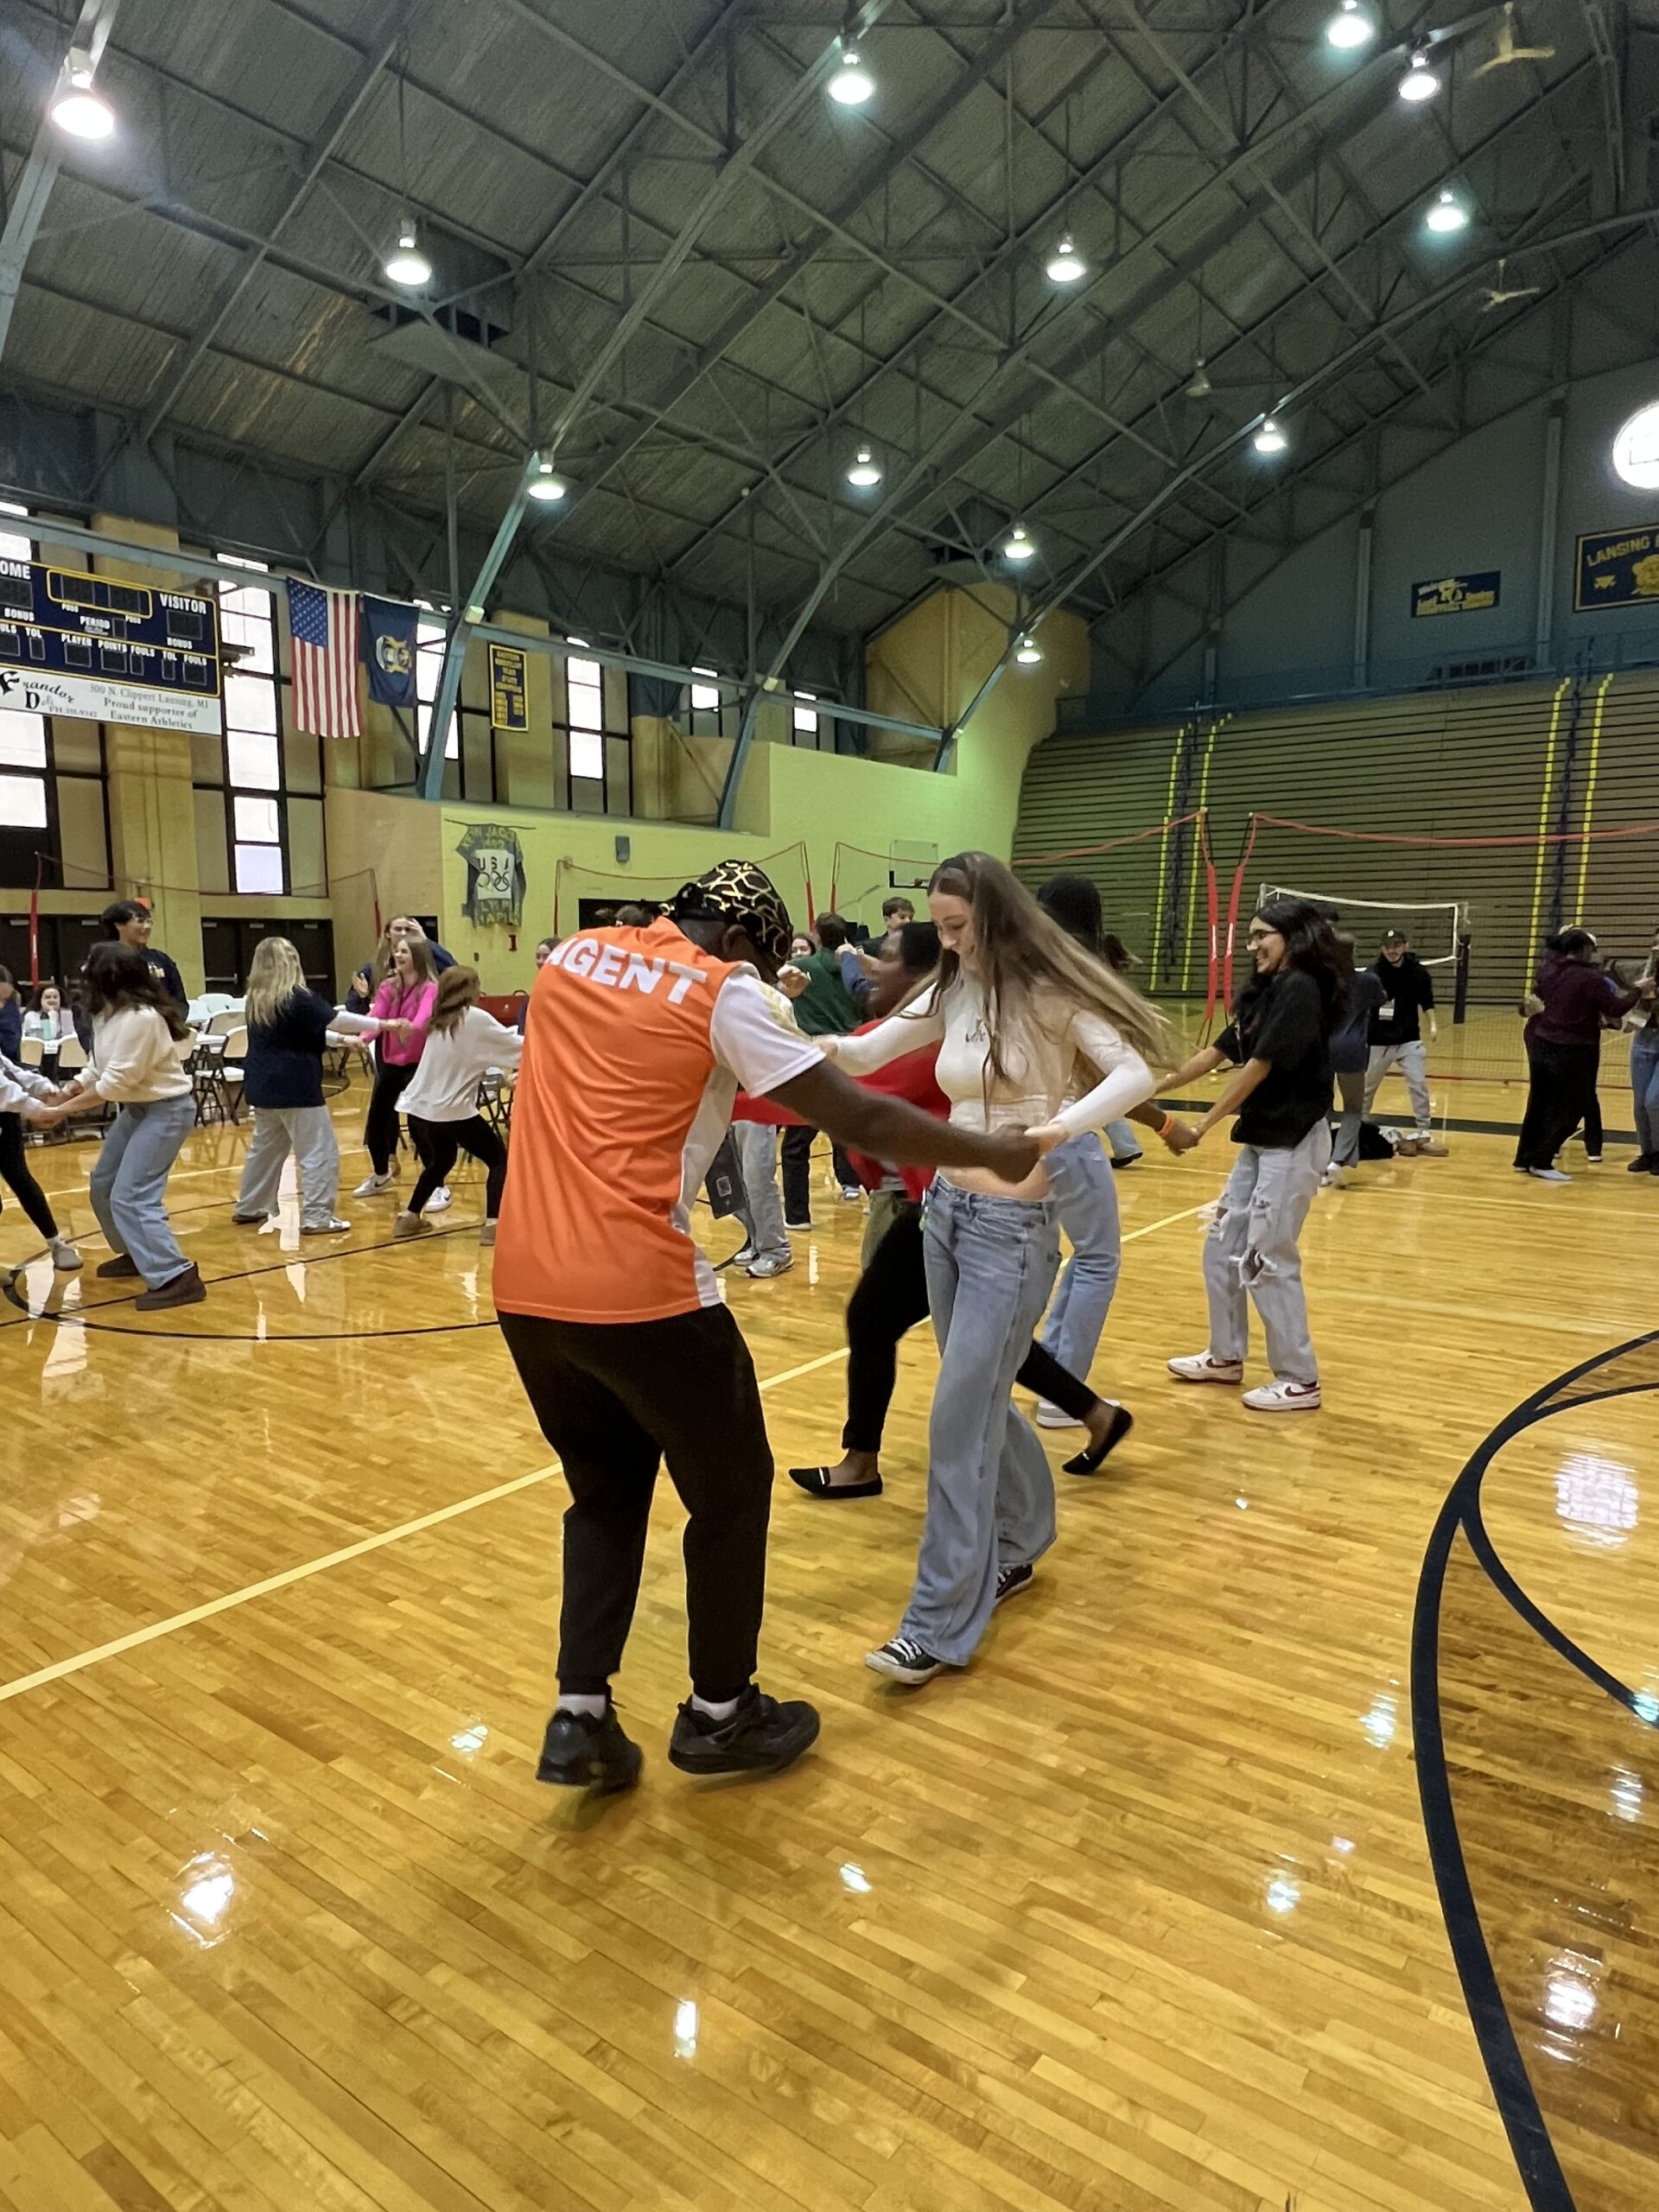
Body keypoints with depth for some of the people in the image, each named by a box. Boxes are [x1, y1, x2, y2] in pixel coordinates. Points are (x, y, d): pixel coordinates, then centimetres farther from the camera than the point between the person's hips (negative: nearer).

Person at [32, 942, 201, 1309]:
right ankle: (137, 1254, 36)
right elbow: (99, 1065, 10)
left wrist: (62, 1110, -19)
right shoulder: (111, 1013, 4)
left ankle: (177, 1278, -17)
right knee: (103, 1184, 20)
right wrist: (67, 1092, -4)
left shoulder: (142, 1018, -26)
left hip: (166, 1109, -10)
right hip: (136, 1108, 10)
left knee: (131, 1196, -17)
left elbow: (116, 1081, -24)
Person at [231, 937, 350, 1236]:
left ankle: (249, 1208, 33)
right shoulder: (300, 1000, -16)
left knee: (265, 1148, 23)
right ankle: (317, 1218, -5)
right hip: (295, 1086, -8)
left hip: (263, 1085, 9)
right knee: (321, 1153, -3)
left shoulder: (255, 999, 8)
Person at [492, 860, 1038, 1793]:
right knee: (732, 1492, 16)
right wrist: (991, 1151, 3)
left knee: (607, 1492, 25)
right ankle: (720, 1715, 31)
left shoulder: (573, 956, 12)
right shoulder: (720, 992, -6)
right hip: (640, 1292, -6)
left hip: (528, 1288, 7)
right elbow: (862, 1123, -9)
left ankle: (582, 1720, 24)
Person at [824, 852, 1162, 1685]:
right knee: (983, 1400, 19)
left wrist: (1059, 1126, -38)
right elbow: (864, 1056, 4)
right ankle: (1016, 1543, 42)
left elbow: (1136, 1074, -21)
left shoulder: (1050, 993, -13)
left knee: (959, 1420, -5)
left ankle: (941, 1627, 7)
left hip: (1014, 1223, -7)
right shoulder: (951, 993, 6)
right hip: (947, 1208, 7)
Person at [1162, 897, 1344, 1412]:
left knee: (1267, 1260, -4)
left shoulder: (1299, 989, -16)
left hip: (1293, 1142, -9)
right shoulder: (1266, 992, 11)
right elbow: (1216, 1053, 14)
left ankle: (1299, 1380, 10)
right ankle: (1226, 1356, 28)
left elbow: (1258, 1068, -19)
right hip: (1262, 1139, 9)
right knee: (1222, 1248, 14)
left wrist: (1201, 1128, -15)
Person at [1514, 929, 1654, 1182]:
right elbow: (1616, 1009, -13)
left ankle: (1525, 1158, 22)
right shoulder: (1591, 978, -16)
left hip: (1542, 1045, 6)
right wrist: (1638, 990, 1)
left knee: (1539, 1104, 16)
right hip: (1572, 1053, -6)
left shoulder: (1547, 971, 2)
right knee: (1569, 1110, 5)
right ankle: (1541, 1162, 3)